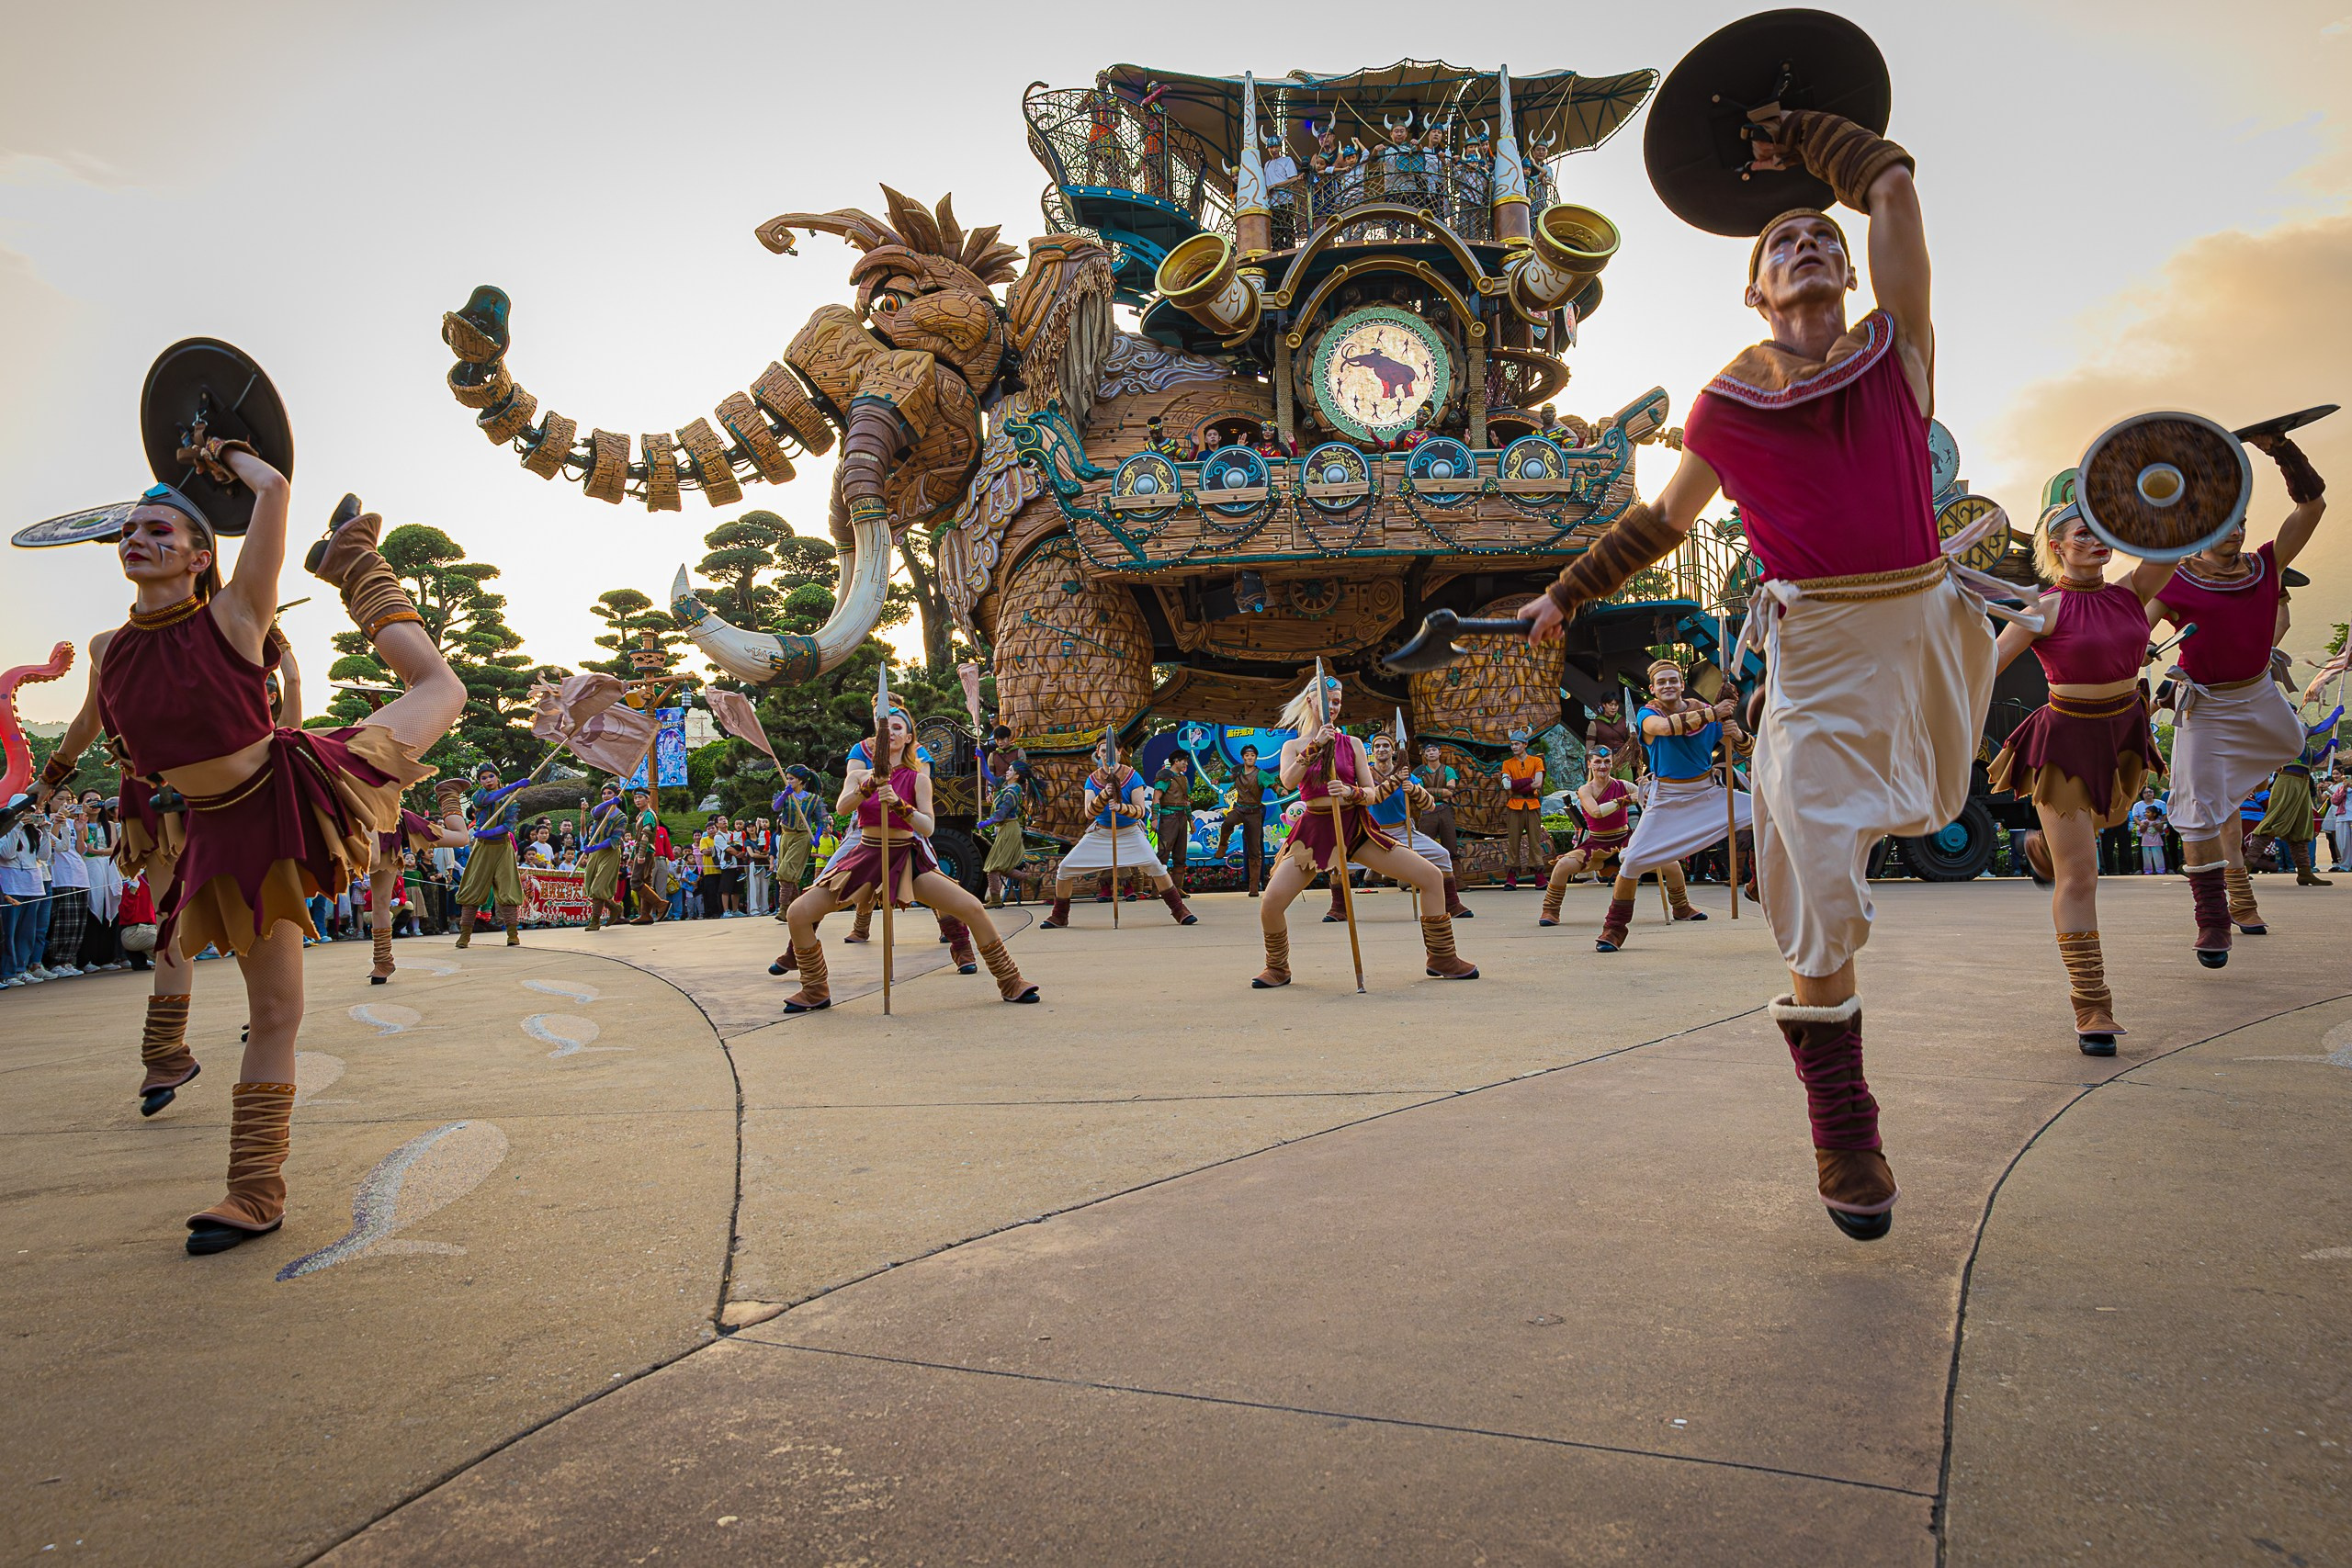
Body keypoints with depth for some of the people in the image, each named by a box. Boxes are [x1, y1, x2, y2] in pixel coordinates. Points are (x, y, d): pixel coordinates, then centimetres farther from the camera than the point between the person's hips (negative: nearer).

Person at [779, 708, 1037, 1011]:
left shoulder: (917, 779, 0)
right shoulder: (858, 776, 5)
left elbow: (928, 827, -11)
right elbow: (841, 806, -14)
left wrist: (899, 804, -28)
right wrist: (871, 785, -31)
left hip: (906, 858, -2)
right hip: (865, 856, 2)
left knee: (973, 909, -17)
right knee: (799, 913, -13)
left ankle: (1010, 983, 0)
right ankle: (815, 992, 8)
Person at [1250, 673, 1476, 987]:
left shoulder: (1352, 744, 7)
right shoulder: (1293, 746, 5)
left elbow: (1372, 793, 2)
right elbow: (1288, 781, -16)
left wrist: (1351, 792, -20)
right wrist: (1315, 745, -24)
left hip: (1355, 826, 2)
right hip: (1315, 829, -2)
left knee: (1432, 877, -7)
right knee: (1271, 902, -21)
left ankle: (1441, 958, 9)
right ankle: (1277, 968, 8)